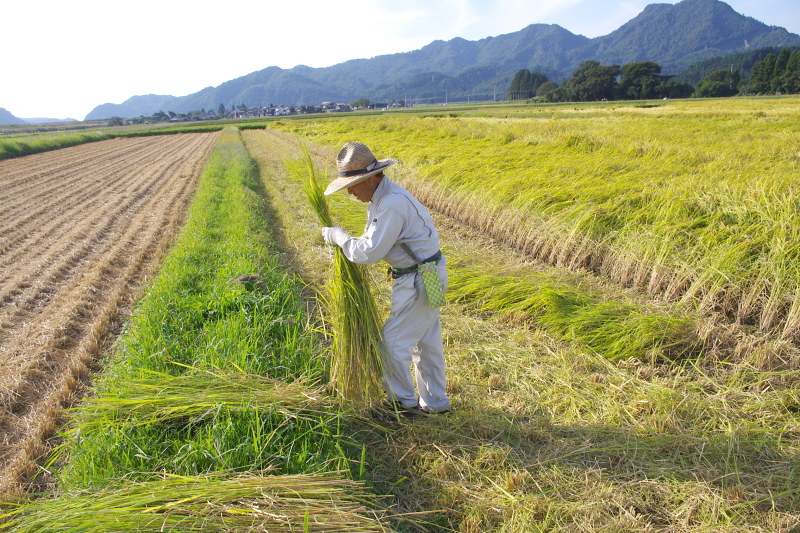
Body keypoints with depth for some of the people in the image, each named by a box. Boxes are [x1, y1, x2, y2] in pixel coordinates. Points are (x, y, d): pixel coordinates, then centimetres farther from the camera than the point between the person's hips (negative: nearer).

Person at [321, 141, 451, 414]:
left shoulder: (392, 204, -27)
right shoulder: (379, 198, 6)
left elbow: (369, 253, -25)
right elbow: (374, 240, 17)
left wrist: (338, 236, -11)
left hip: (420, 280, -10)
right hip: (424, 276, 10)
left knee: (394, 342, 1)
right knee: (427, 343, 18)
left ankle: (403, 402, 19)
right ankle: (435, 402, 32)